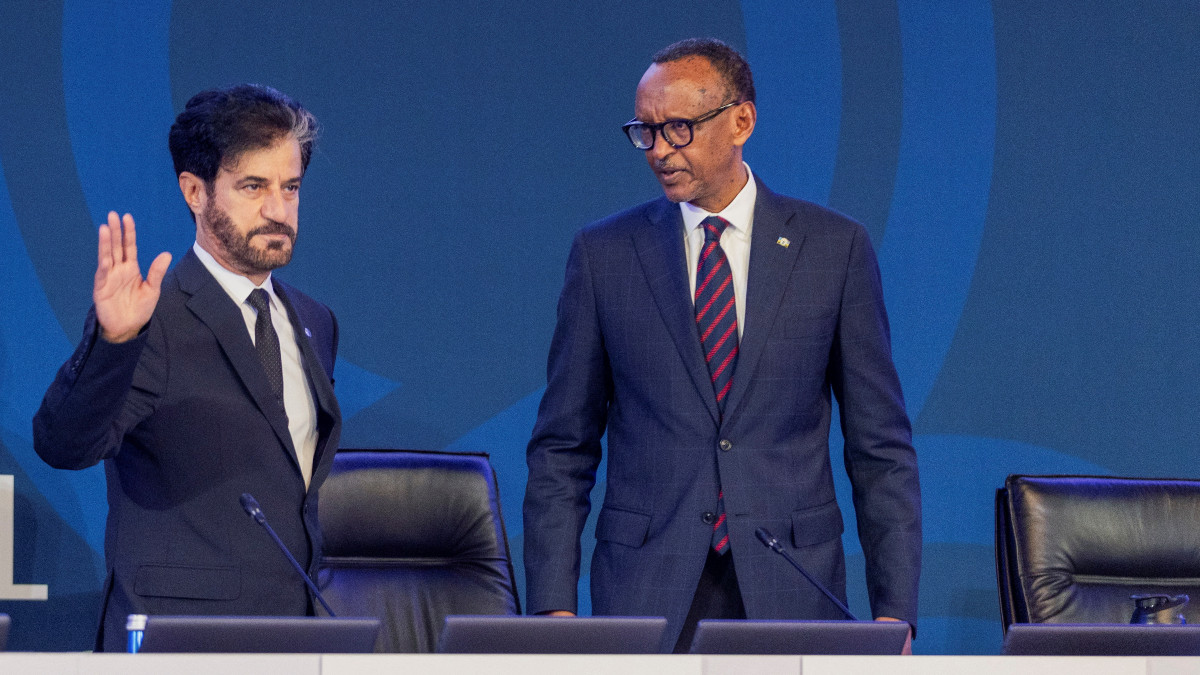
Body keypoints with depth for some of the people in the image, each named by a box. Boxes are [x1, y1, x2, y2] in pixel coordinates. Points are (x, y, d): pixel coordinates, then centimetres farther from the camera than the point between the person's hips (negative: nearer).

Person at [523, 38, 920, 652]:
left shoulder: (835, 248, 4)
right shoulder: (603, 254, 6)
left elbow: (881, 447, 4)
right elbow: (562, 449, 7)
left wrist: (894, 611, -4)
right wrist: (553, 606, -3)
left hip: (790, 595, 0)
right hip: (646, 596, 0)